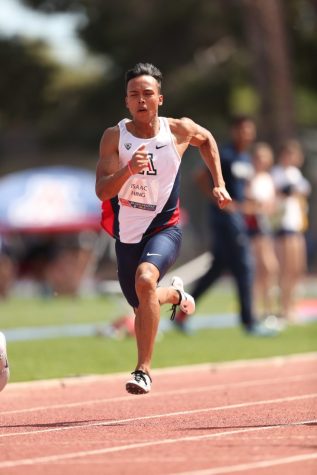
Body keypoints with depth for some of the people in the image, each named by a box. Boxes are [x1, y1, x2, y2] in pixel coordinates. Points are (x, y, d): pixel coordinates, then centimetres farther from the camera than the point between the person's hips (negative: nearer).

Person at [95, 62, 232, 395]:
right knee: (141, 307, 17)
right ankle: (174, 294, 56)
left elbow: (207, 140, 16)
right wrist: (128, 170, -38)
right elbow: (102, 191, -21)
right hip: (127, 233, 2)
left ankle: (143, 370, -27)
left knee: (145, 280, -32)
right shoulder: (115, 137, -13)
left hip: (164, 227, -2)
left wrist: (219, 184, 12)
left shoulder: (179, 131, -9)